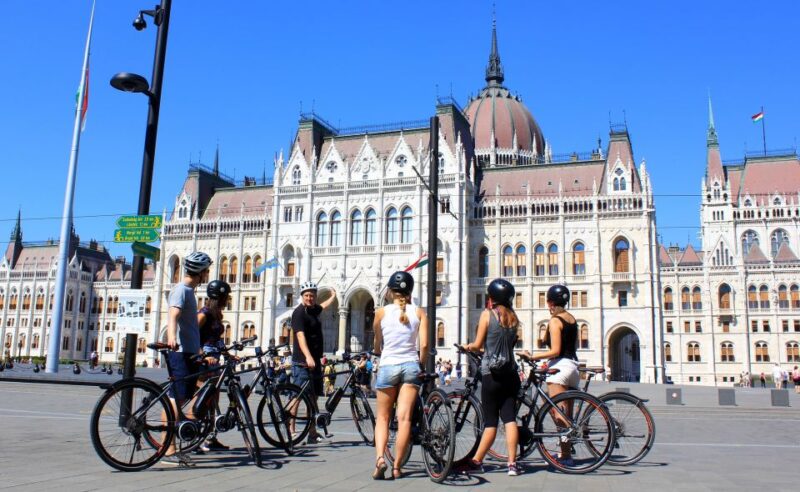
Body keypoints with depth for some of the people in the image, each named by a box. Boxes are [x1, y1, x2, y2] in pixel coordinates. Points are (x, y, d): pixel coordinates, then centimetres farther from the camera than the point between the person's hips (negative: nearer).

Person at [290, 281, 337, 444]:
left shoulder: (313, 309, 13)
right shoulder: (299, 312, -12)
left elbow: (323, 306, 39)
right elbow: (300, 335, -25)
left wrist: (333, 296, 57)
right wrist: (308, 356, -36)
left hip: (315, 361, 9)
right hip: (302, 362, -9)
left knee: (313, 397, 12)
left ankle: (313, 433, 18)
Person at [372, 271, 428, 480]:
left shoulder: (381, 312, 0)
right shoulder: (419, 312, 2)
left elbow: (377, 345, 10)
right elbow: (424, 345, -4)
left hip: (388, 366, 0)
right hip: (411, 365, 1)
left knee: (382, 418, 11)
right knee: (405, 418, 2)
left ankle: (380, 458, -8)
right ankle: (397, 466, 5)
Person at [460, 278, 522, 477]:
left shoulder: (487, 314, -6)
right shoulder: (513, 317, 8)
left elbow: (478, 345, -7)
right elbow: (512, 343, 14)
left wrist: (467, 347, 14)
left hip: (492, 374, -4)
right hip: (510, 373, 4)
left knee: (490, 422, 1)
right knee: (510, 418, 3)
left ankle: (476, 461, 9)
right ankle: (512, 463, 2)